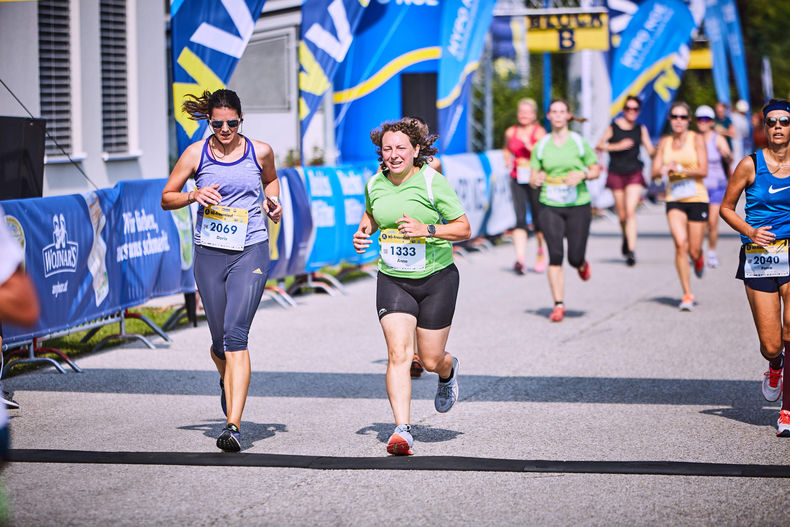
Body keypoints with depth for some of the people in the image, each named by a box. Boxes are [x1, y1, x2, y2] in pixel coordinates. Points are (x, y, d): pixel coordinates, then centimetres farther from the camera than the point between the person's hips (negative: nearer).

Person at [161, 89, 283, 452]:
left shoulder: (260, 151, 3)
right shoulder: (196, 154, 1)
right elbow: (166, 198, 8)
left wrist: (272, 201, 5)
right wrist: (193, 196, -11)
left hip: (251, 252, -2)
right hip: (209, 253, 2)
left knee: (235, 333, -17)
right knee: (220, 342, 8)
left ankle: (234, 426, -21)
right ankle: (227, 381, 46)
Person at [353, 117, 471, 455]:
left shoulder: (433, 183, -13)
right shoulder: (375, 184, 0)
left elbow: (464, 229, -10)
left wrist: (427, 230, -24)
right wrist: (362, 232, 2)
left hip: (436, 278, -2)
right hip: (392, 280, 3)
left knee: (430, 360, 6)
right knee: (398, 354, -15)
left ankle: (449, 371, 45)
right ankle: (402, 431, -17)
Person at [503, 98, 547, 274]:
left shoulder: (539, 132, -6)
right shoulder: (511, 132, 7)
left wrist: (528, 145, -27)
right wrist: (507, 159, 10)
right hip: (517, 180, 2)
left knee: (538, 219, 7)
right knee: (520, 218, -11)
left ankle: (541, 255, 31)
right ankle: (520, 259, -22)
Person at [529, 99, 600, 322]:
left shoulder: (579, 143, 1)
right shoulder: (541, 146, 5)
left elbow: (595, 170, 8)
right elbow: (533, 180, 9)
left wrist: (582, 174, -12)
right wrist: (536, 179, -15)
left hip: (578, 205, -1)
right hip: (550, 206, 1)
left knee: (575, 258, -3)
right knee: (555, 256, -8)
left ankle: (582, 264, 36)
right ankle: (559, 305, -1)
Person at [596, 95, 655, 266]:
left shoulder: (641, 129, 7)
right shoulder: (614, 126, 0)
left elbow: (651, 151, 7)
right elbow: (600, 145, -3)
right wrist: (618, 146, -16)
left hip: (634, 174, 0)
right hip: (616, 174, 0)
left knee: (630, 211, -16)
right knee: (622, 215, 7)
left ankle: (631, 250, -19)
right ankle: (626, 238, 38)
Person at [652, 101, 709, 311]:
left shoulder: (696, 139, -1)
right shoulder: (664, 142, 9)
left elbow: (703, 170, -9)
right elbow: (655, 172, 7)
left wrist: (680, 169, -20)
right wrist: (664, 170, -16)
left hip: (697, 198, -1)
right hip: (674, 200, 2)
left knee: (694, 250, 0)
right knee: (680, 244, -17)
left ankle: (699, 259, 41)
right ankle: (687, 295, -11)